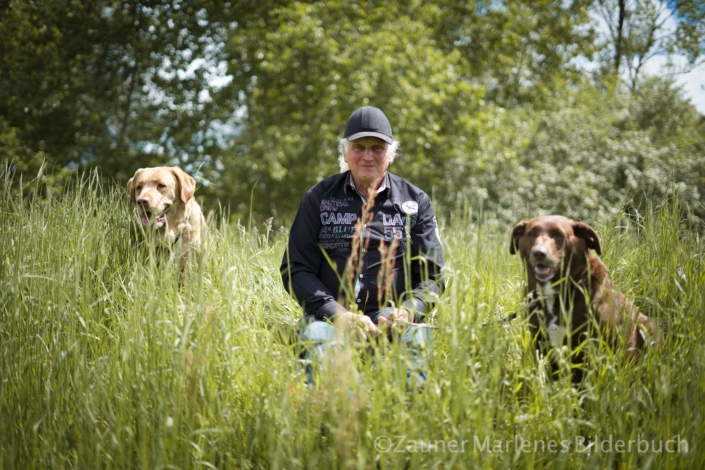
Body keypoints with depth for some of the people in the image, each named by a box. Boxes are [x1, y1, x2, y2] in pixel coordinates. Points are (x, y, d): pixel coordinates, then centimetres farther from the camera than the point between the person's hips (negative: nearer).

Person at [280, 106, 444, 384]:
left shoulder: (415, 202, 13)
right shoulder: (319, 198, 12)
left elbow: (431, 275, 10)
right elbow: (295, 269, 6)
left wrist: (408, 310, -14)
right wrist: (337, 313, -11)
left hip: (391, 313, 0)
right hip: (330, 314, 0)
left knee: (413, 338, -34)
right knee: (319, 340, -35)